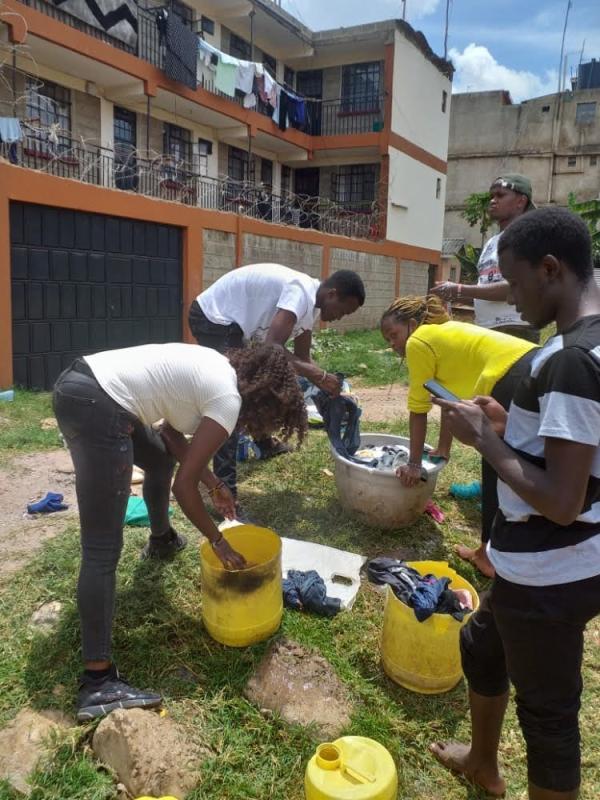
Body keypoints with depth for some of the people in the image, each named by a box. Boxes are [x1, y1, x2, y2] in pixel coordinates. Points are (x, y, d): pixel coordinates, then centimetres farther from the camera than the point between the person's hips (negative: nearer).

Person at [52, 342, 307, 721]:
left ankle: (162, 541, 61)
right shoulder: (229, 400, -9)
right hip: (95, 406, -11)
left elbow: (172, 434, 23)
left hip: (78, 383, 11)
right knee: (103, 550, -9)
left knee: (160, 458, 34)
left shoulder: (219, 371, 16)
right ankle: (98, 681, -4)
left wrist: (214, 483, 21)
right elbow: (184, 485, -7)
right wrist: (218, 541, 5)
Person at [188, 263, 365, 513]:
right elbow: (271, 348, -38)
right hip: (213, 318, -11)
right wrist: (319, 375, -33)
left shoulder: (310, 301, 4)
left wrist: (328, 386, -2)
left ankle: (265, 443, 49)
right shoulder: (301, 292, -26)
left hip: (229, 320, 11)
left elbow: (302, 357, 9)